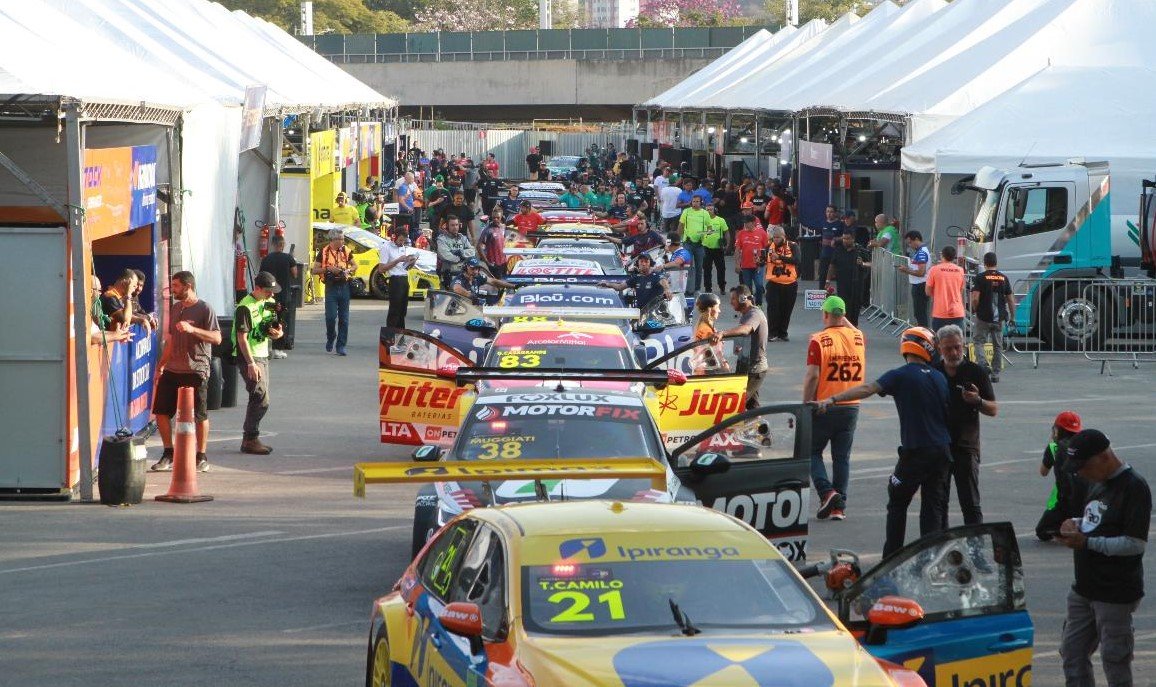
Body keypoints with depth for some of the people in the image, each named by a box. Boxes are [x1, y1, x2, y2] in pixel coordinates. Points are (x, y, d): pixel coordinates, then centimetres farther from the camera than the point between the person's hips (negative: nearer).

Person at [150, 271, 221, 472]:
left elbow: (217, 338, -14)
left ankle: (202, 457, 9)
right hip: (172, 369, 7)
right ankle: (168, 454, 14)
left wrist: (192, 329, -25)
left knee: (199, 416, -1)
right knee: (161, 411, 3)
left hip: (195, 371, -7)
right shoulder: (175, 308, 16)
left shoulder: (204, 309, -6)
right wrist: (161, 365, 19)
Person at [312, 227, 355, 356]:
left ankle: (341, 345, 7)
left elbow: (355, 265, 18)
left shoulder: (346, 251, 7)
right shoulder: (324, 252, -3)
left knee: (344, 318, 2)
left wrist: (348, 270, -3)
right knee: (331, 316, -9)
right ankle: (330, 339, 17)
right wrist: (329, 269, -15)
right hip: (331, 287, -3)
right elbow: (314, 270, -2)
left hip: (344, 286, 3)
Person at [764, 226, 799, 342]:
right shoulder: (770, 246, 1)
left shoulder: (793, 246, -3)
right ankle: (772, 333, 3)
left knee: (786, 310, 8)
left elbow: (796, 260, -18)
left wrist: (779, 257, -25)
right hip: (774, 283, 0)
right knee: (773, 309, -5)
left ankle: (783, 333, 19)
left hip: (790, 284, 0)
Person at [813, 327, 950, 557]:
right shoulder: (939, 378, 8)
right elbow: (947, 410, 14)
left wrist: (832, 399, -26)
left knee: (897, 503, 10)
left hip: (915, 451, -4)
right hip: (942, 450, 4)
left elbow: (868, 389, -20)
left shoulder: (901, 376, -9)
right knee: (933, 506, 9)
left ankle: (891, 557, 9)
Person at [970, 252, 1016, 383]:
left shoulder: (980, 277, -8)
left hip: (983, 317, -3)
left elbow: (975, 298, -16)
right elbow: (1010, 300, 4)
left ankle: (983, 364, -14)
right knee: (998, 345, 11)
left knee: (978, 342, 9)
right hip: (999, 317, 3)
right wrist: (1012, 316, 14)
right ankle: (996, 373, 13)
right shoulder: (1004, 278, 3)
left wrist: (974, 310, 3)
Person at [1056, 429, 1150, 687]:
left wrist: (1086, 542, -23)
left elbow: (1136, 543, -22)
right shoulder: (1097, 482, 10)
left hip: (1115, 595, -9)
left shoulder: (1134, 487, -18)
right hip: (1084, 589, 9)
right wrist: (1076, 524, 1)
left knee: (1115, 665, -2)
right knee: (1073, 655, 14)